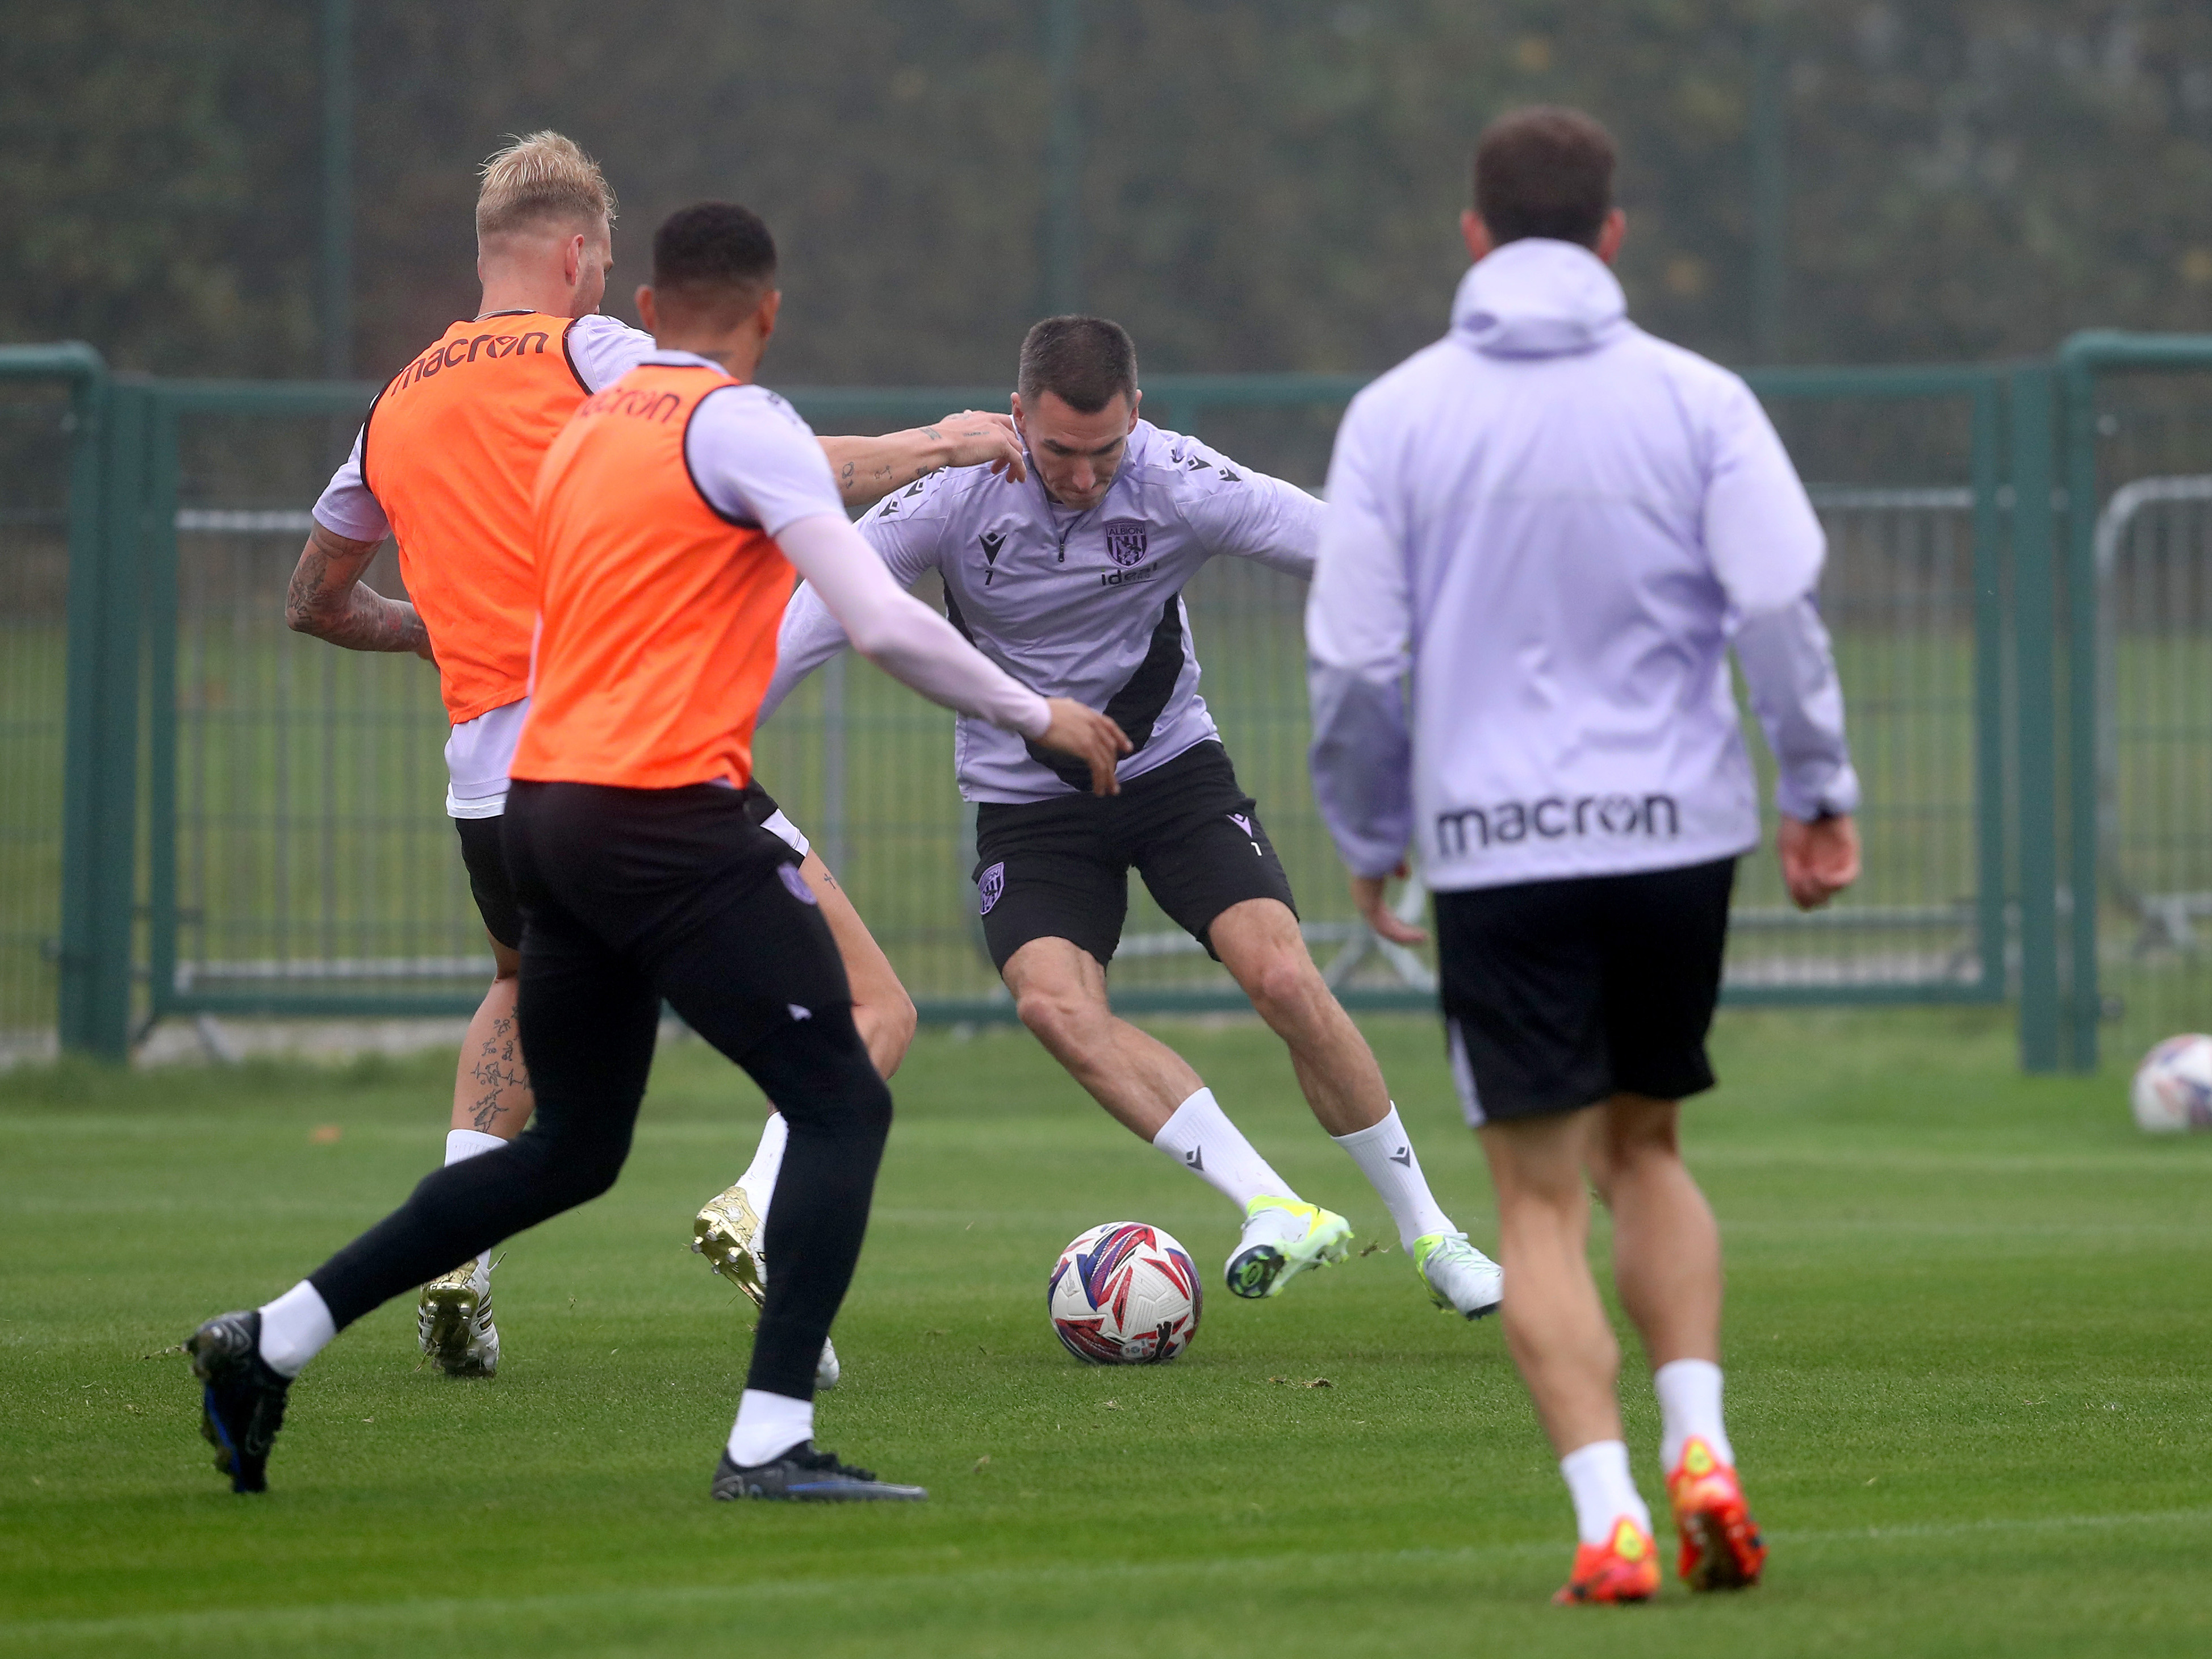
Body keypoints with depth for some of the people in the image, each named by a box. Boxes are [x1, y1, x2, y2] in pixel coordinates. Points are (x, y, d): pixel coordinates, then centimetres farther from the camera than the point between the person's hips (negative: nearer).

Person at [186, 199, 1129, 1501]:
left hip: (545, 806, 8)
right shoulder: (743, 424, -7)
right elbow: (883, 624, -14)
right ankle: (772, 1442, -13)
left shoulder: (587, 432, 17)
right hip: (669, 818, -8)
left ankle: (270, 1344, 18)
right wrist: (1039, 719, -3)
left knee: (572, 1148, 19)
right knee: (844, 1107, -3)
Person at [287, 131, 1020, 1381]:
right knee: (874, 1014, 1)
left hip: (491, 773, 6)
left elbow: (317, 602, 30)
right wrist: (931, 447, 2)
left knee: (526, 998, 35)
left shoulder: (395, 411, 17)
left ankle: (456, 1253, 16)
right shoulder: (587, 350, -1)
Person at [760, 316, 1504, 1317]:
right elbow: (818, 613, -12)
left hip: (1172, 766, 0)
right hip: (1025, 804, 0)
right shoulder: (957, 494, -16)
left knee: (1282, 976, -18)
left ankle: (1429, 1236, -1)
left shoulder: (1179, 484, -16)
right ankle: (1278, 1212, -29)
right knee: (1053, 1000, -26)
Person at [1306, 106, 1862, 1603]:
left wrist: (1368, 838, 12)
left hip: (1495, 848, -1)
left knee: (1542, 1198, 3)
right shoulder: (1696, 400, 0)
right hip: (1677, 831, 1)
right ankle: (1700, 1447, 3)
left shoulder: (1396, 415, 0)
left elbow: (1354, 657, 0)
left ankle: (1608, 1515, -10)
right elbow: (1780, 608, -6)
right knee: (1648, 1152, 20)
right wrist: (1821, 791, 4)